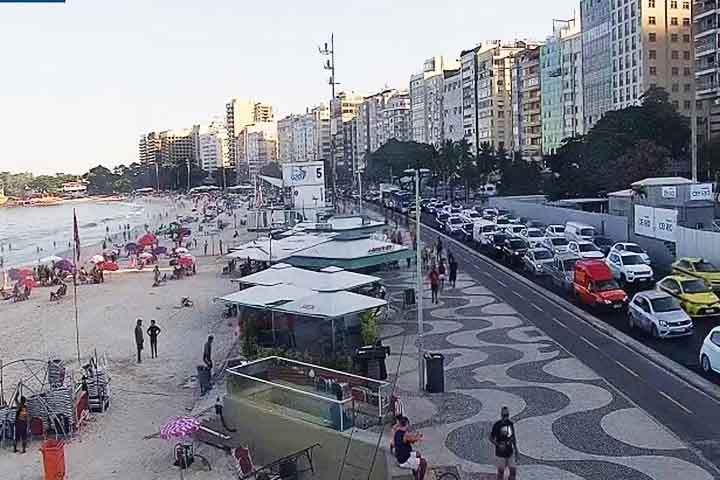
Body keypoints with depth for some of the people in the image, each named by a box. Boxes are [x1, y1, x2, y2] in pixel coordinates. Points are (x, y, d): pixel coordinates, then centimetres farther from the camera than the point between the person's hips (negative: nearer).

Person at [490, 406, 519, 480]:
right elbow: (491, 438, -9)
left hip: (510, 453, 5)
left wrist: (516, 451, 12)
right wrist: (498, 445, -24)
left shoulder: (511, 424, 1)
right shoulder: (497, 425, -15)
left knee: (513, 471, 6)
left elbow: (514, 438, 11)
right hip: (501, 454, -5)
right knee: (501, 472, 6)